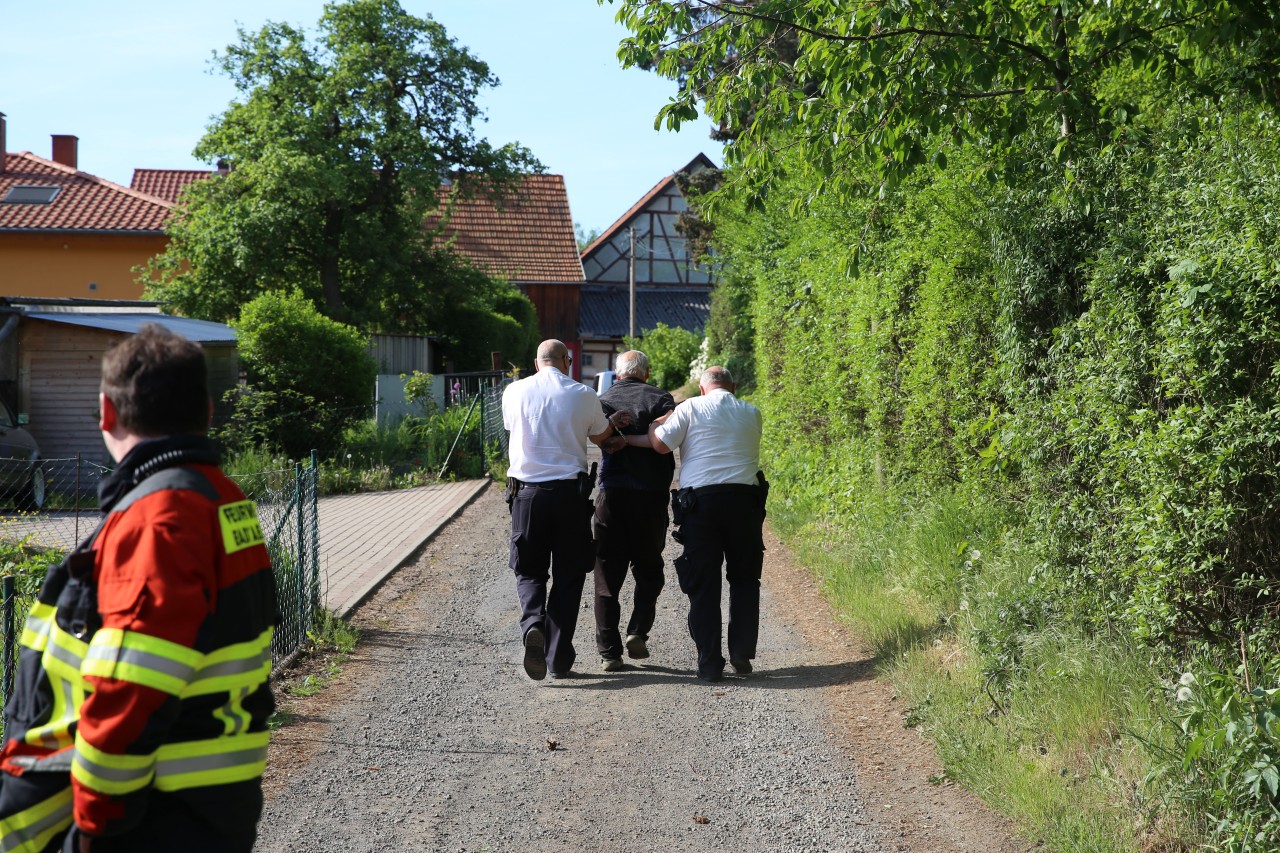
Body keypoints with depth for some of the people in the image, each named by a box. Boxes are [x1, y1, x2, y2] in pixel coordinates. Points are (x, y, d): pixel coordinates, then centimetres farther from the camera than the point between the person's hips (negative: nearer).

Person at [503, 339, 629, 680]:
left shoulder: (514, 392, 2)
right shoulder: (584, 395, -2)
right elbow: (599, 435, 14)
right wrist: (614, 421, 35)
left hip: (527, 491, 1)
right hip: (570, 491, -1)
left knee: (529, 570, 13)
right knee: (568, 575, 10)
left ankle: (532, 623, -16)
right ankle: (559, 659, 10)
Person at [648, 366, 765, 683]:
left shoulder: (691, 408, 1)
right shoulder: (751, 413, 12)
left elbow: (661, 444, -5)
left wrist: (655, 423, 18)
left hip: (699, 498, -2)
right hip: (744, 498, 2)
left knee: (703, 584, 3)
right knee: (744, 578, 16)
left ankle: (710, 663, 2)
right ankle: (742, 652, 10)